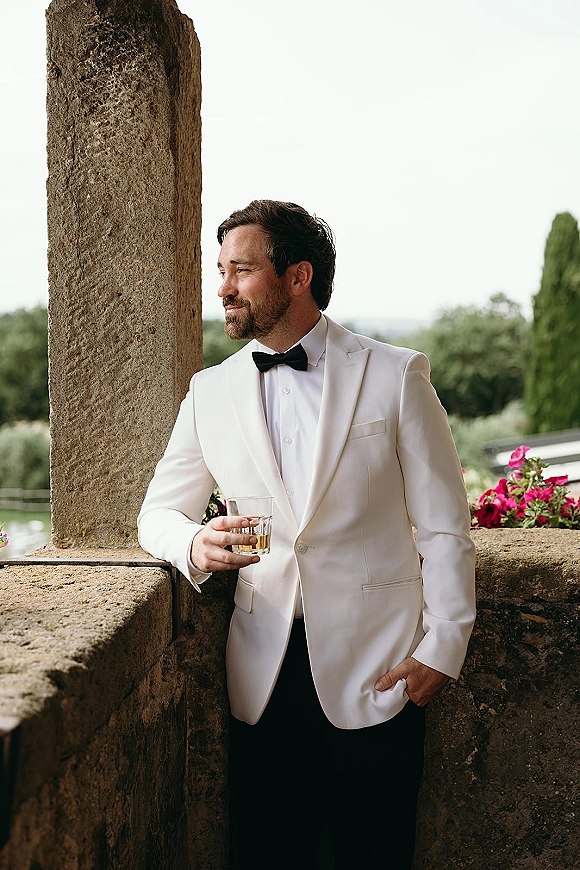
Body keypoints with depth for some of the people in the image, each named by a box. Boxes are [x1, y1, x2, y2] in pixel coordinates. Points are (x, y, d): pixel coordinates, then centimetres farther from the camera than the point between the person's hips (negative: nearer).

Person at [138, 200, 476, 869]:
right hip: (262, 671, 3)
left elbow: (444, 526, 0)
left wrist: (443, 647, -6)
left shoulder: (395, 376, -2)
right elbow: (159, 511, 14)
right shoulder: (210, 393, 7)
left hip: (374, 670, -2)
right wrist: (196, 545, -9)